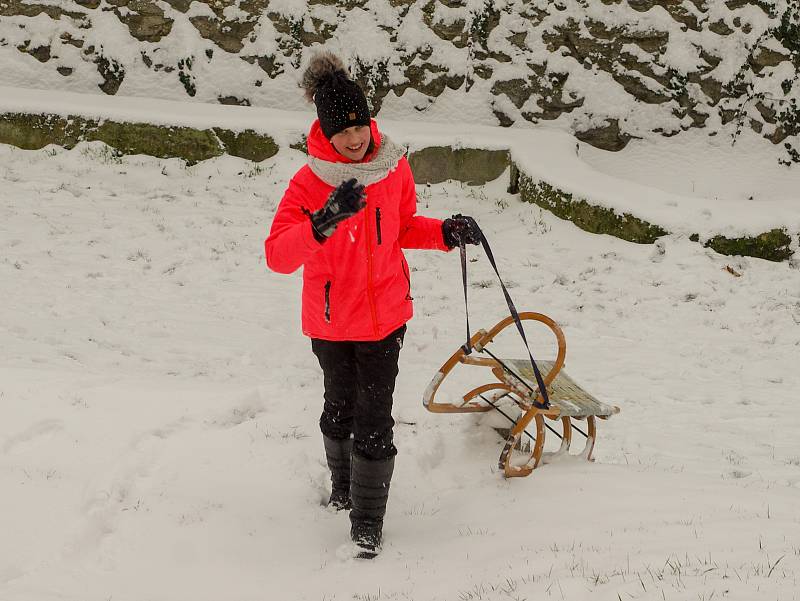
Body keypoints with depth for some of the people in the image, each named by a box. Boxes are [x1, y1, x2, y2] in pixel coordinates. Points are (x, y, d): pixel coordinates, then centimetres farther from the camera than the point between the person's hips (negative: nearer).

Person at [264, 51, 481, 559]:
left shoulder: (394, 167, -7)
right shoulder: (311, 182, -18)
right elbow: (277, 255, -29)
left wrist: (446, 232, -6)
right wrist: (324, 222, -45)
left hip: (385, 314, 1)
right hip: (331, 320, -1)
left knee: (375, 416, -1)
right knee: (341, 405, 18)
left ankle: (368, 521, 9)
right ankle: (343, 483, 45)